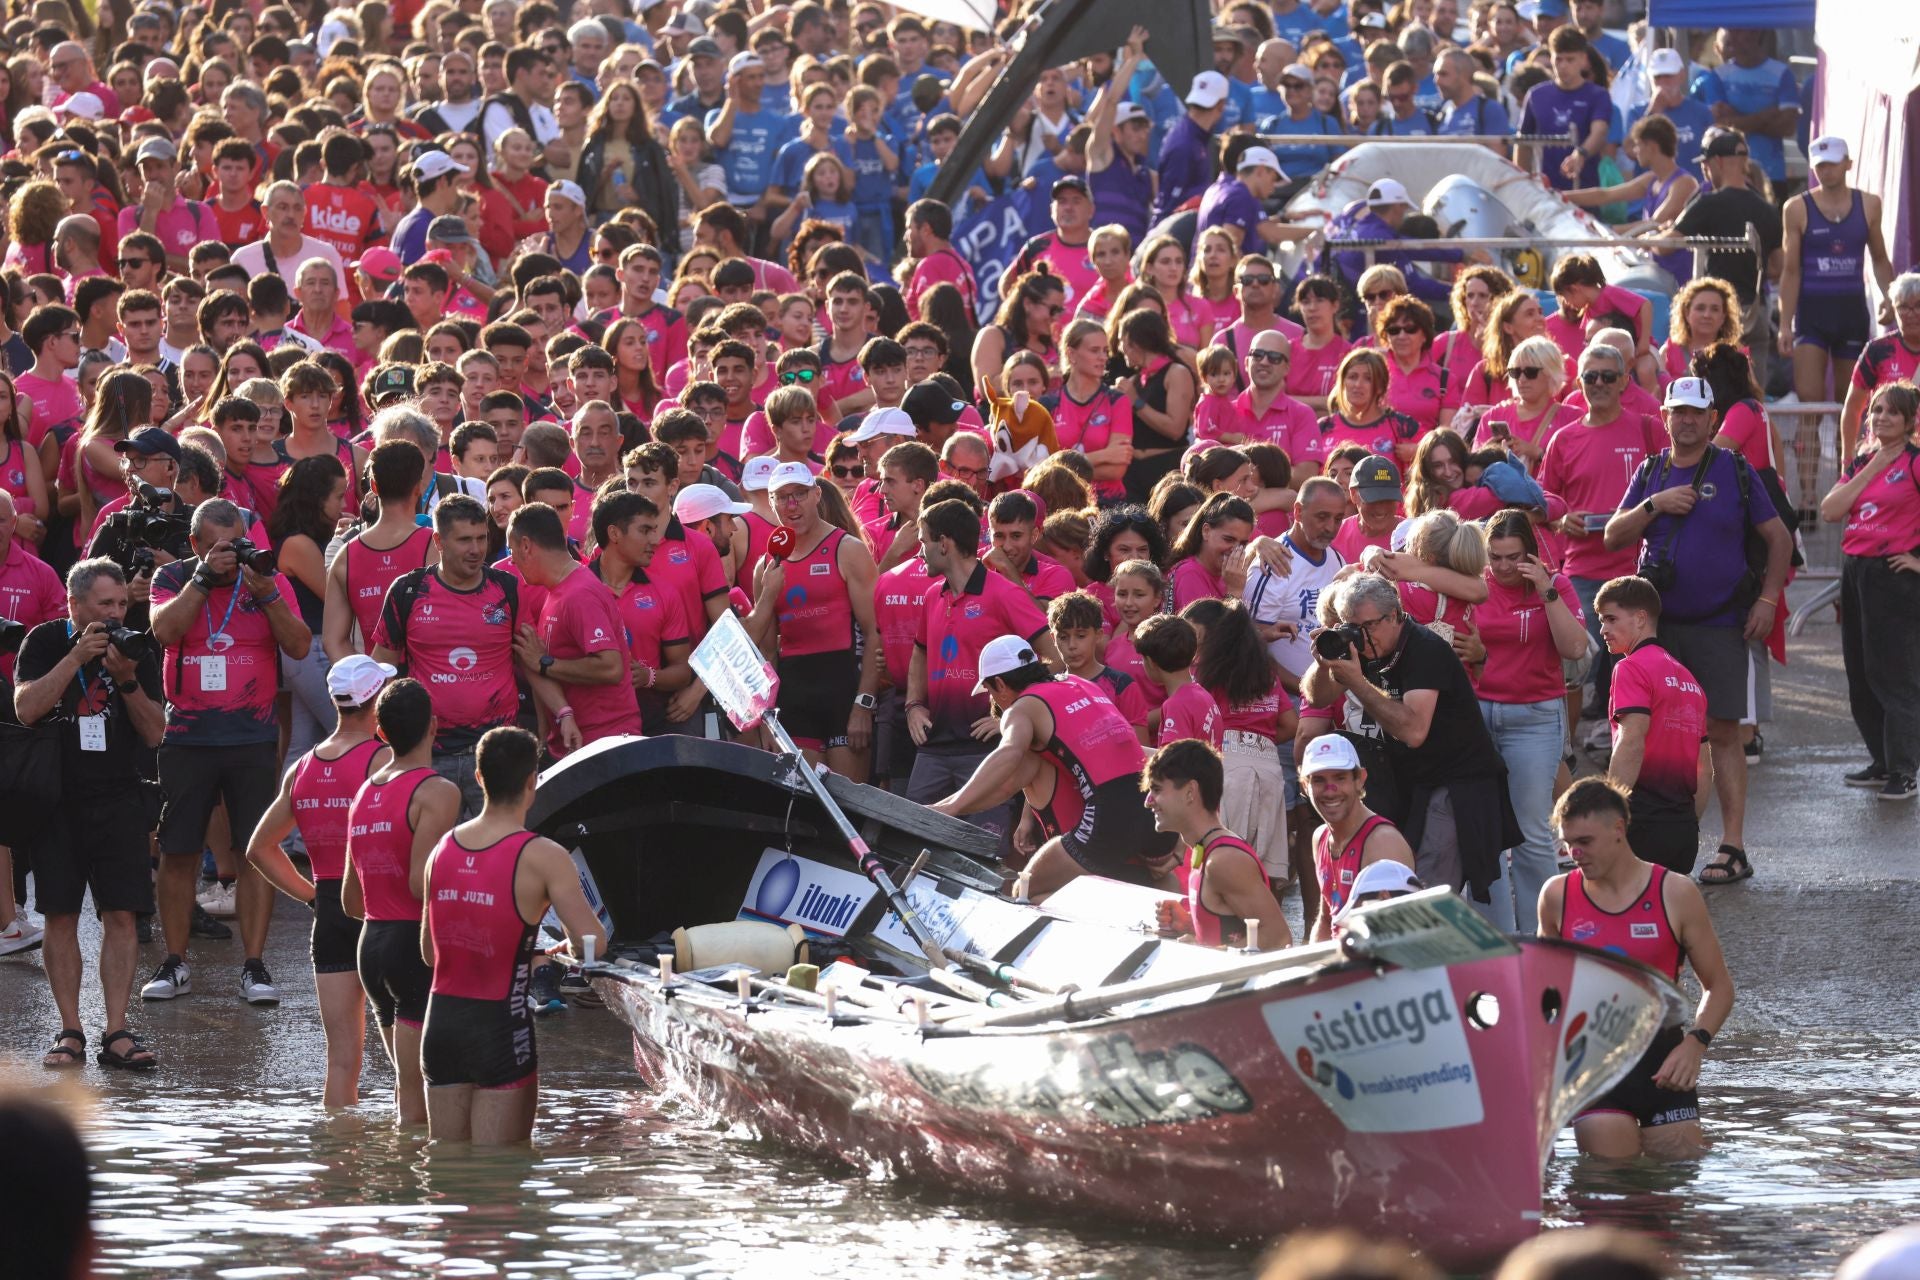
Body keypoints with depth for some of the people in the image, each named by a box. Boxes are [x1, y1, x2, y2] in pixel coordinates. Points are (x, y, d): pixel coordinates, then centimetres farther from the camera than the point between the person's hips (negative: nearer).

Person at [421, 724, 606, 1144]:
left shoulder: (443, 849, 7)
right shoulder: (542, 857, -11)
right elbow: (592, 944, -17)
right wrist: (555, 952, 7)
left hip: (441, 1022, 5)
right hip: (500, 1025, -5)